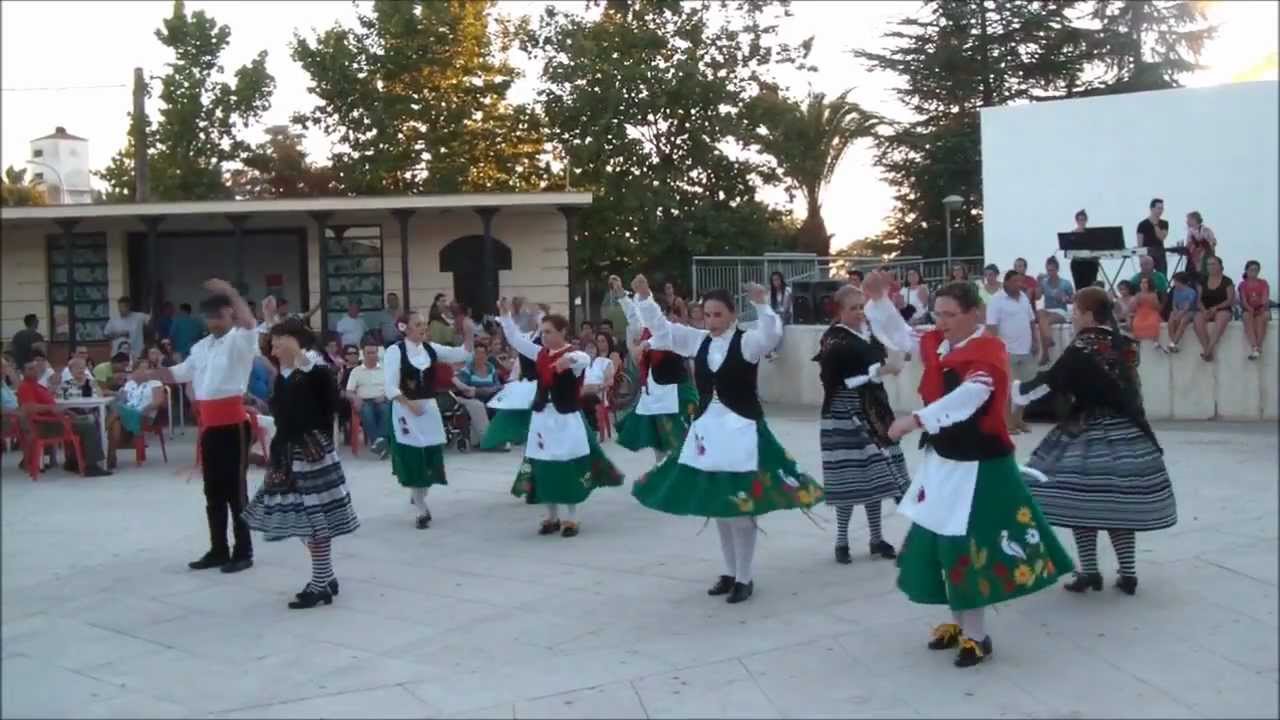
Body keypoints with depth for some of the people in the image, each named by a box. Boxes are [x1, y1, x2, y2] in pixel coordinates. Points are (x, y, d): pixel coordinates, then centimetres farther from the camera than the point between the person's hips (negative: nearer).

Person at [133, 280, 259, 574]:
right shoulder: (202, 346, 17)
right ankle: (218, 550, 23)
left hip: (233, 422, -8)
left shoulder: (241, 340, -6)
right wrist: (150, 374, 13)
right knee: (213, 491, 13)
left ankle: (243, 552, 6)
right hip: (208, 424, 8)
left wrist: (230, 292, -32)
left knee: (235, 489, -2)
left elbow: (250, 324, -28)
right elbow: (180, 373, 25)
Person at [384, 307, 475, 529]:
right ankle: (422, 511, 11)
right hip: (405, 410, -5)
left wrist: (468, 335, -10)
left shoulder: (431, 349, 4)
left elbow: (463, 355, 3)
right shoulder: (394, 351, -10)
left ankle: (419, 497, 36)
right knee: (413, 461, -1)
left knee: (432, 459, 8)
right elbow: (391, 387, -13)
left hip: (430, 408, 5)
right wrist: (410, 404, -18)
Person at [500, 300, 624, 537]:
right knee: (544, 468, 9)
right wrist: (506, 316, 1)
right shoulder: (540, 353, 8)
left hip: (567, 418, -6)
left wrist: (570, 359, -53)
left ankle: (571, 518, 14)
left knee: (569, 468, 1)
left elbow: (585, 359, -32)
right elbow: (516, 340, 11)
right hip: (543, 417, 6)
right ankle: (552, 517, 23)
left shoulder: (576, 356, -10)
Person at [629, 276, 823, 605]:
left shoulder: (748, 341, -9)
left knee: (741, 507, -3)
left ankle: (744, 578, 12)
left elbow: (771, 333, -28)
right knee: (716, 506, 13)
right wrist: (643, 297, -6)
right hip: (707, 429, 6)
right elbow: (660, 327, 6)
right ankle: (730, 572, 28)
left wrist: (762, 304, -44)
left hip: (741, 430, -6)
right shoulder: (698, 341, 6)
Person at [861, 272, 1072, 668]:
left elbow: (966, 396, -35)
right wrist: (877, 299, -1)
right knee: (937, 542, 13)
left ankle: (976, 635, 11)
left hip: (981, 466, -8)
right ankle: (959, 621, 29)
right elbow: (898, 335, 15)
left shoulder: (989, 353, -19)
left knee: (970, 548, -3)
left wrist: (915, 420, -43)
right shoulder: (938, 344, 4)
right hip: (942, 461, 8)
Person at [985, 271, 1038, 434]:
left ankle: (1018, 419, 22)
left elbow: (1031, 321, 19)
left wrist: (1034, 342, 12)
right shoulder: (997, 300, -10)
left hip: (1025, 350, 7)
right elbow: (991, 327, -14)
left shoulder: (1024, 298, 11)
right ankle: (1008, 422, 4)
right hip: (1008, 351, -7)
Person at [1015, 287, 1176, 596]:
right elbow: (1131, 389, 16)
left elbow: (1051, 381, -9)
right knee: (1119, 502, 11)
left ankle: (1089, 572, 3)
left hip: (1087, 432, -7)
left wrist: (1017, 389, 3)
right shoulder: (1124, 345, 9)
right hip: (1125, 432, 7)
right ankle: (1128, 573, 14)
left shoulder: (1082, 348, -12)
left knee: (1082, 500, 1)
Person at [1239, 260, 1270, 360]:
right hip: (1248, 310, 0)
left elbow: (1265, 299, -4)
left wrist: (1263, 308, -24)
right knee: (1247, 315, -36)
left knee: (1263, 316, -36)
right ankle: (1254, 348, -47)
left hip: (1261, 310, 0)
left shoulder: (1263, 283, 9)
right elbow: (1243, 301, -5)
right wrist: (1250, 309, -24)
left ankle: (1258, 347, -40)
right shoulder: (1243, 284, 7)